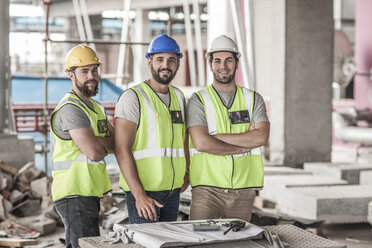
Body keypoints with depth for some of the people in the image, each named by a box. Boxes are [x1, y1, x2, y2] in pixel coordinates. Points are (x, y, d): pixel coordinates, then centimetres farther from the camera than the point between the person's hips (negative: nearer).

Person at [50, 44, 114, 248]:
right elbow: (95, 153, -23)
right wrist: (108, 144, -1)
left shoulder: (94, 107, 19)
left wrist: (99, 143, -9)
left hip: (89, 193, 10)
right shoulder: (71, 109, -14)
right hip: (75, 194, -10)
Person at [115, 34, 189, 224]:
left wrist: (186, 173, 14)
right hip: (143, 189, -6)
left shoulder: (178, 96, 13)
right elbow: (122, 150, -15)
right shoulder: (133, 97, -8)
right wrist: (139, 195, -22)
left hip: (173, 190, 6)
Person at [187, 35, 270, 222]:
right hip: (207, 189, -3)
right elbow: (201, 143, -13)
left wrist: (218, 137, -11)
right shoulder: (198, 100, 2)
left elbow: (261, 137, -5)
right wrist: (246, 143, -8)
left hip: (244, 189, 3)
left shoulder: (253, 99, 11)